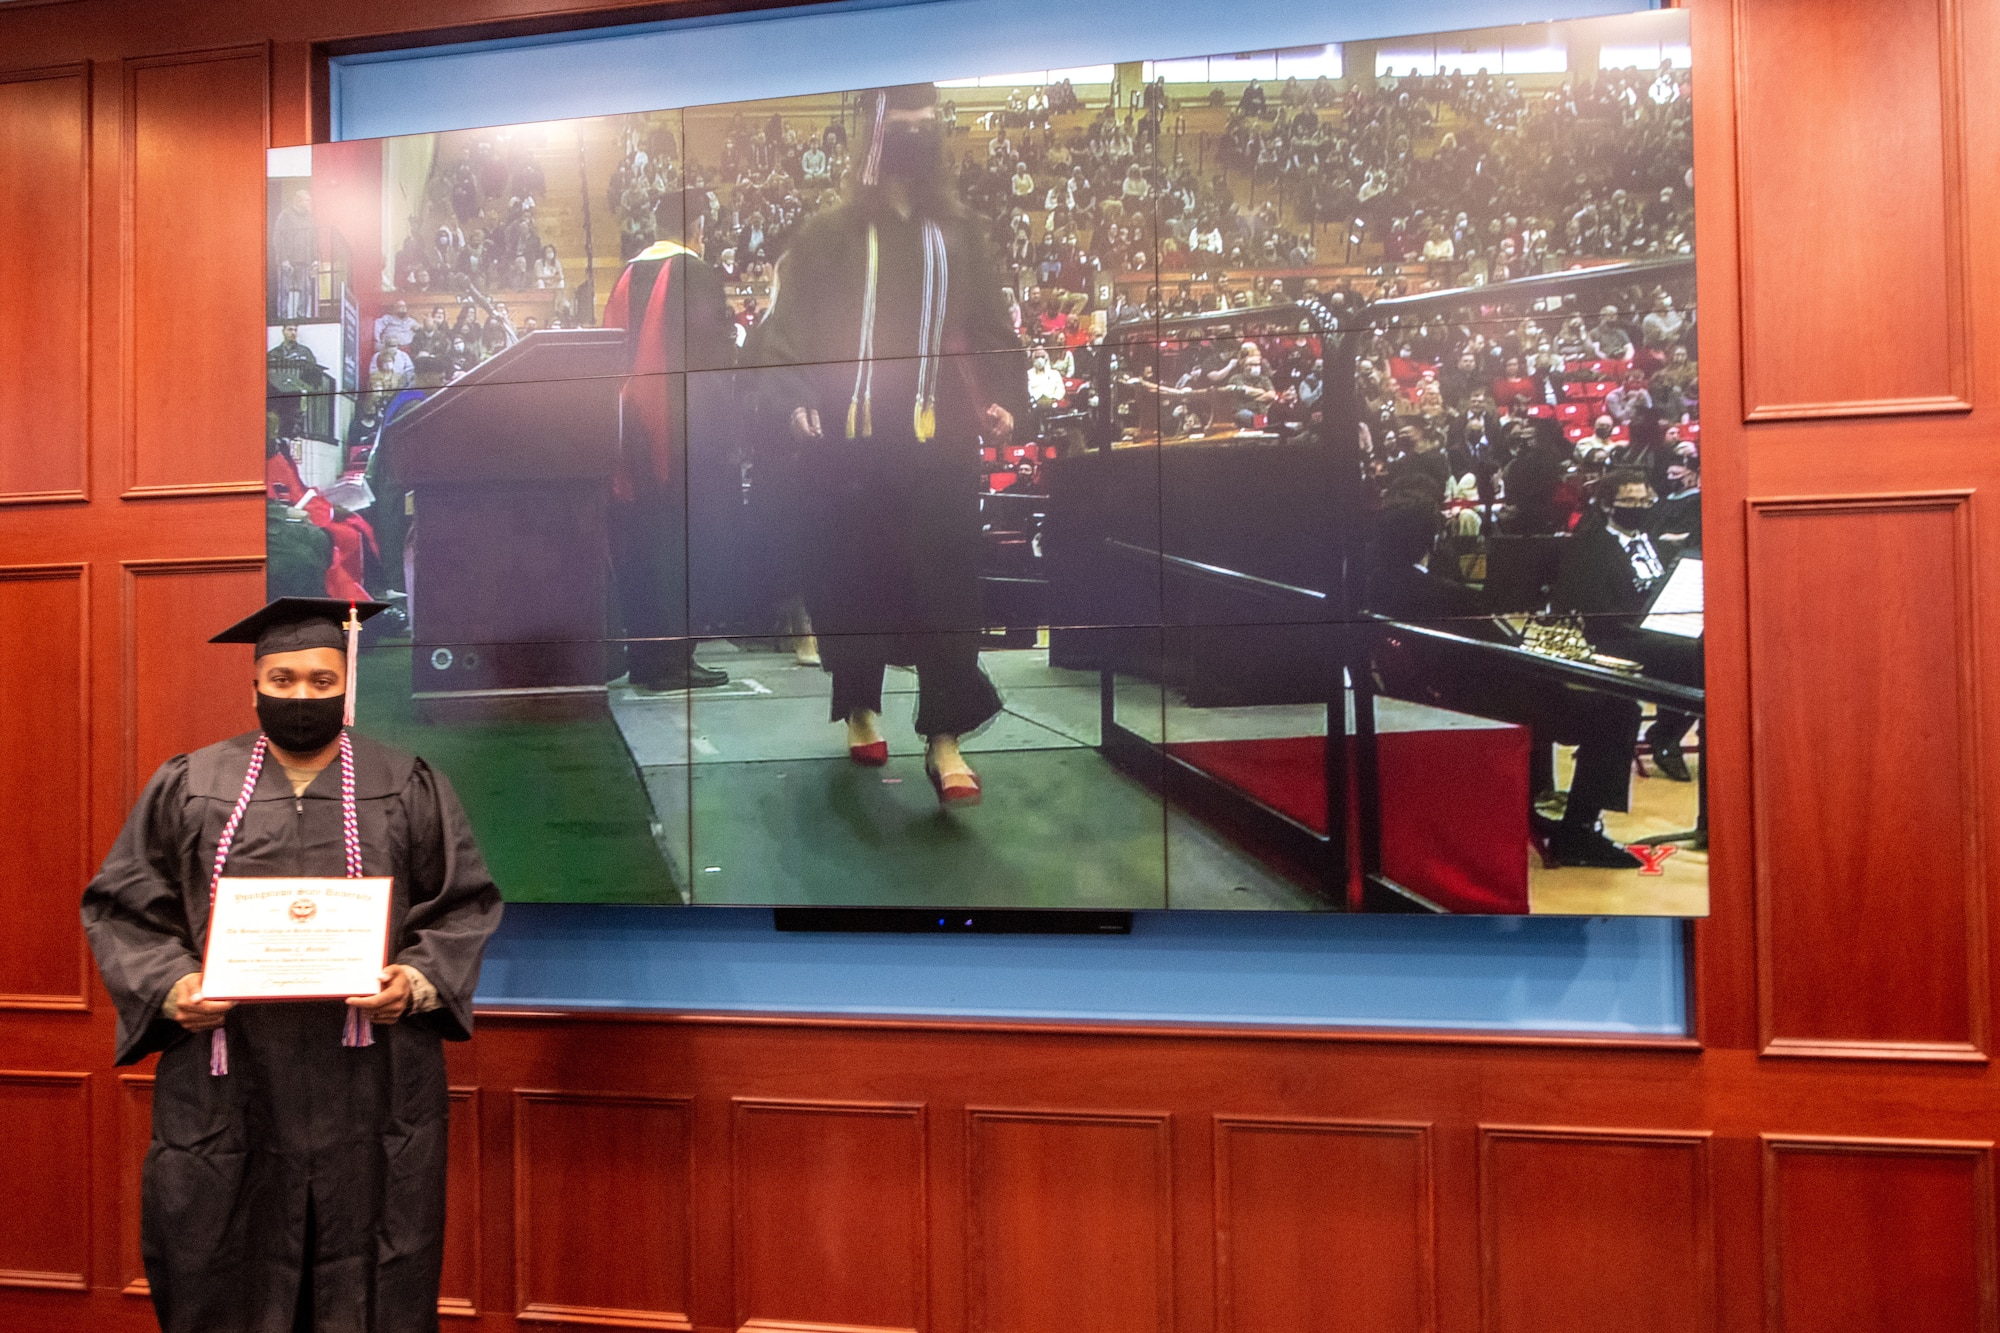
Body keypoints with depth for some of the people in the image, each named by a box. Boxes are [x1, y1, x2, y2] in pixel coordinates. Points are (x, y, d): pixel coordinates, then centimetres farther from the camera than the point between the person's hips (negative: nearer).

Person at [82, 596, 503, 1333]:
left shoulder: (407, 788, 5)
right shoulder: (189, 788, 7)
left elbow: (464, 906, 5)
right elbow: (123, 906, 8)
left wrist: (415, 983, -11)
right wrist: (173, 988, -8)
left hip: (371, 1085, -1)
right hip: (227, 1086, 1)